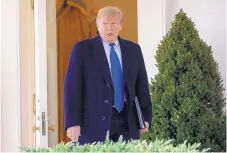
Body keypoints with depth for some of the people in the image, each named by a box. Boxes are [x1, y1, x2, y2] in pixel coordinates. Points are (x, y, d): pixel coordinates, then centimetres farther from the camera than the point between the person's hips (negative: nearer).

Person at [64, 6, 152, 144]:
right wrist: (73, 122, -12)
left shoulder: (133, 49, 11)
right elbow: (72, 87, -5)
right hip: (94, 121, -3)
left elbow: (142, 85, 14)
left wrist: (146, 117, 7)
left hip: (127, 122, 3)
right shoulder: (82, 49, 0)